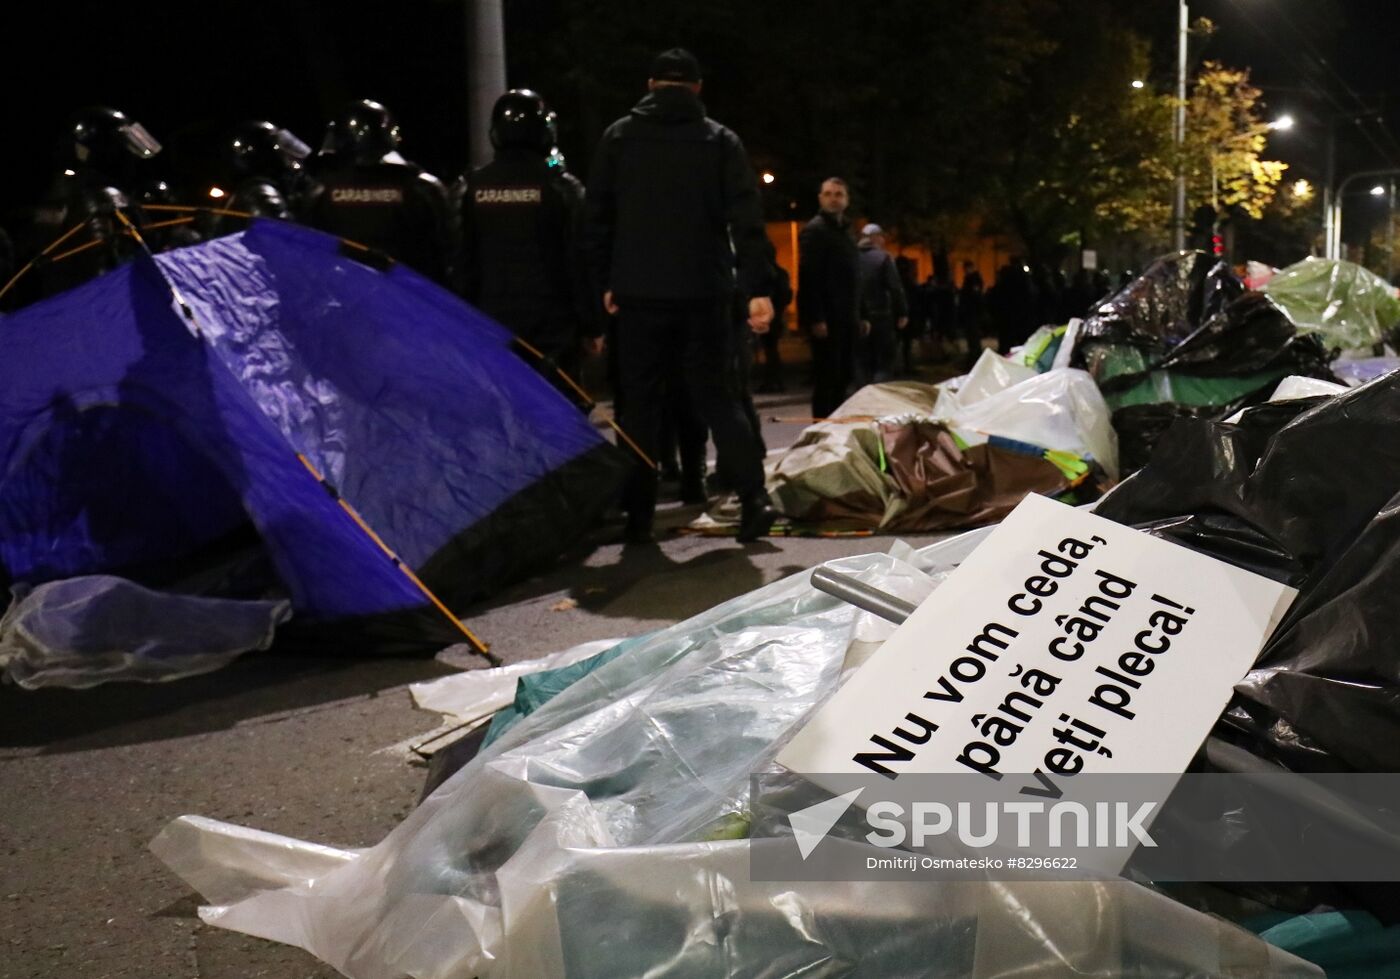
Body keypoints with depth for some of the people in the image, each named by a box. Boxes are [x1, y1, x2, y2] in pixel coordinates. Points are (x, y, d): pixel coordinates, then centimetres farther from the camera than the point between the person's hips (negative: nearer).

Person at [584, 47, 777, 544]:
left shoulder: (618, 136, 7)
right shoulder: (720, 140, 4)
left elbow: (598, 215, 6)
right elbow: (746, 219, -4)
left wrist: (605, 281, 12)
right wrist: (757, 288, -8)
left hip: (638, 293, 0)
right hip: (704, 293, 0)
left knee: (640, 404, 7)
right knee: (718, 397, 7)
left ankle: (638, 514, 7)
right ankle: (754, 498, -6)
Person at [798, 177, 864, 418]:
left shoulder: (845, 232, 21)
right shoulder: (814, 230, -6)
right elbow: (808, 278, -15)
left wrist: (858, 316, 15)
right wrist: (816, 318, -22)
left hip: (846, 319, 8)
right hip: (826, 319, -8)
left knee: (843, 376, 8)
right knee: (826, 377, -7)